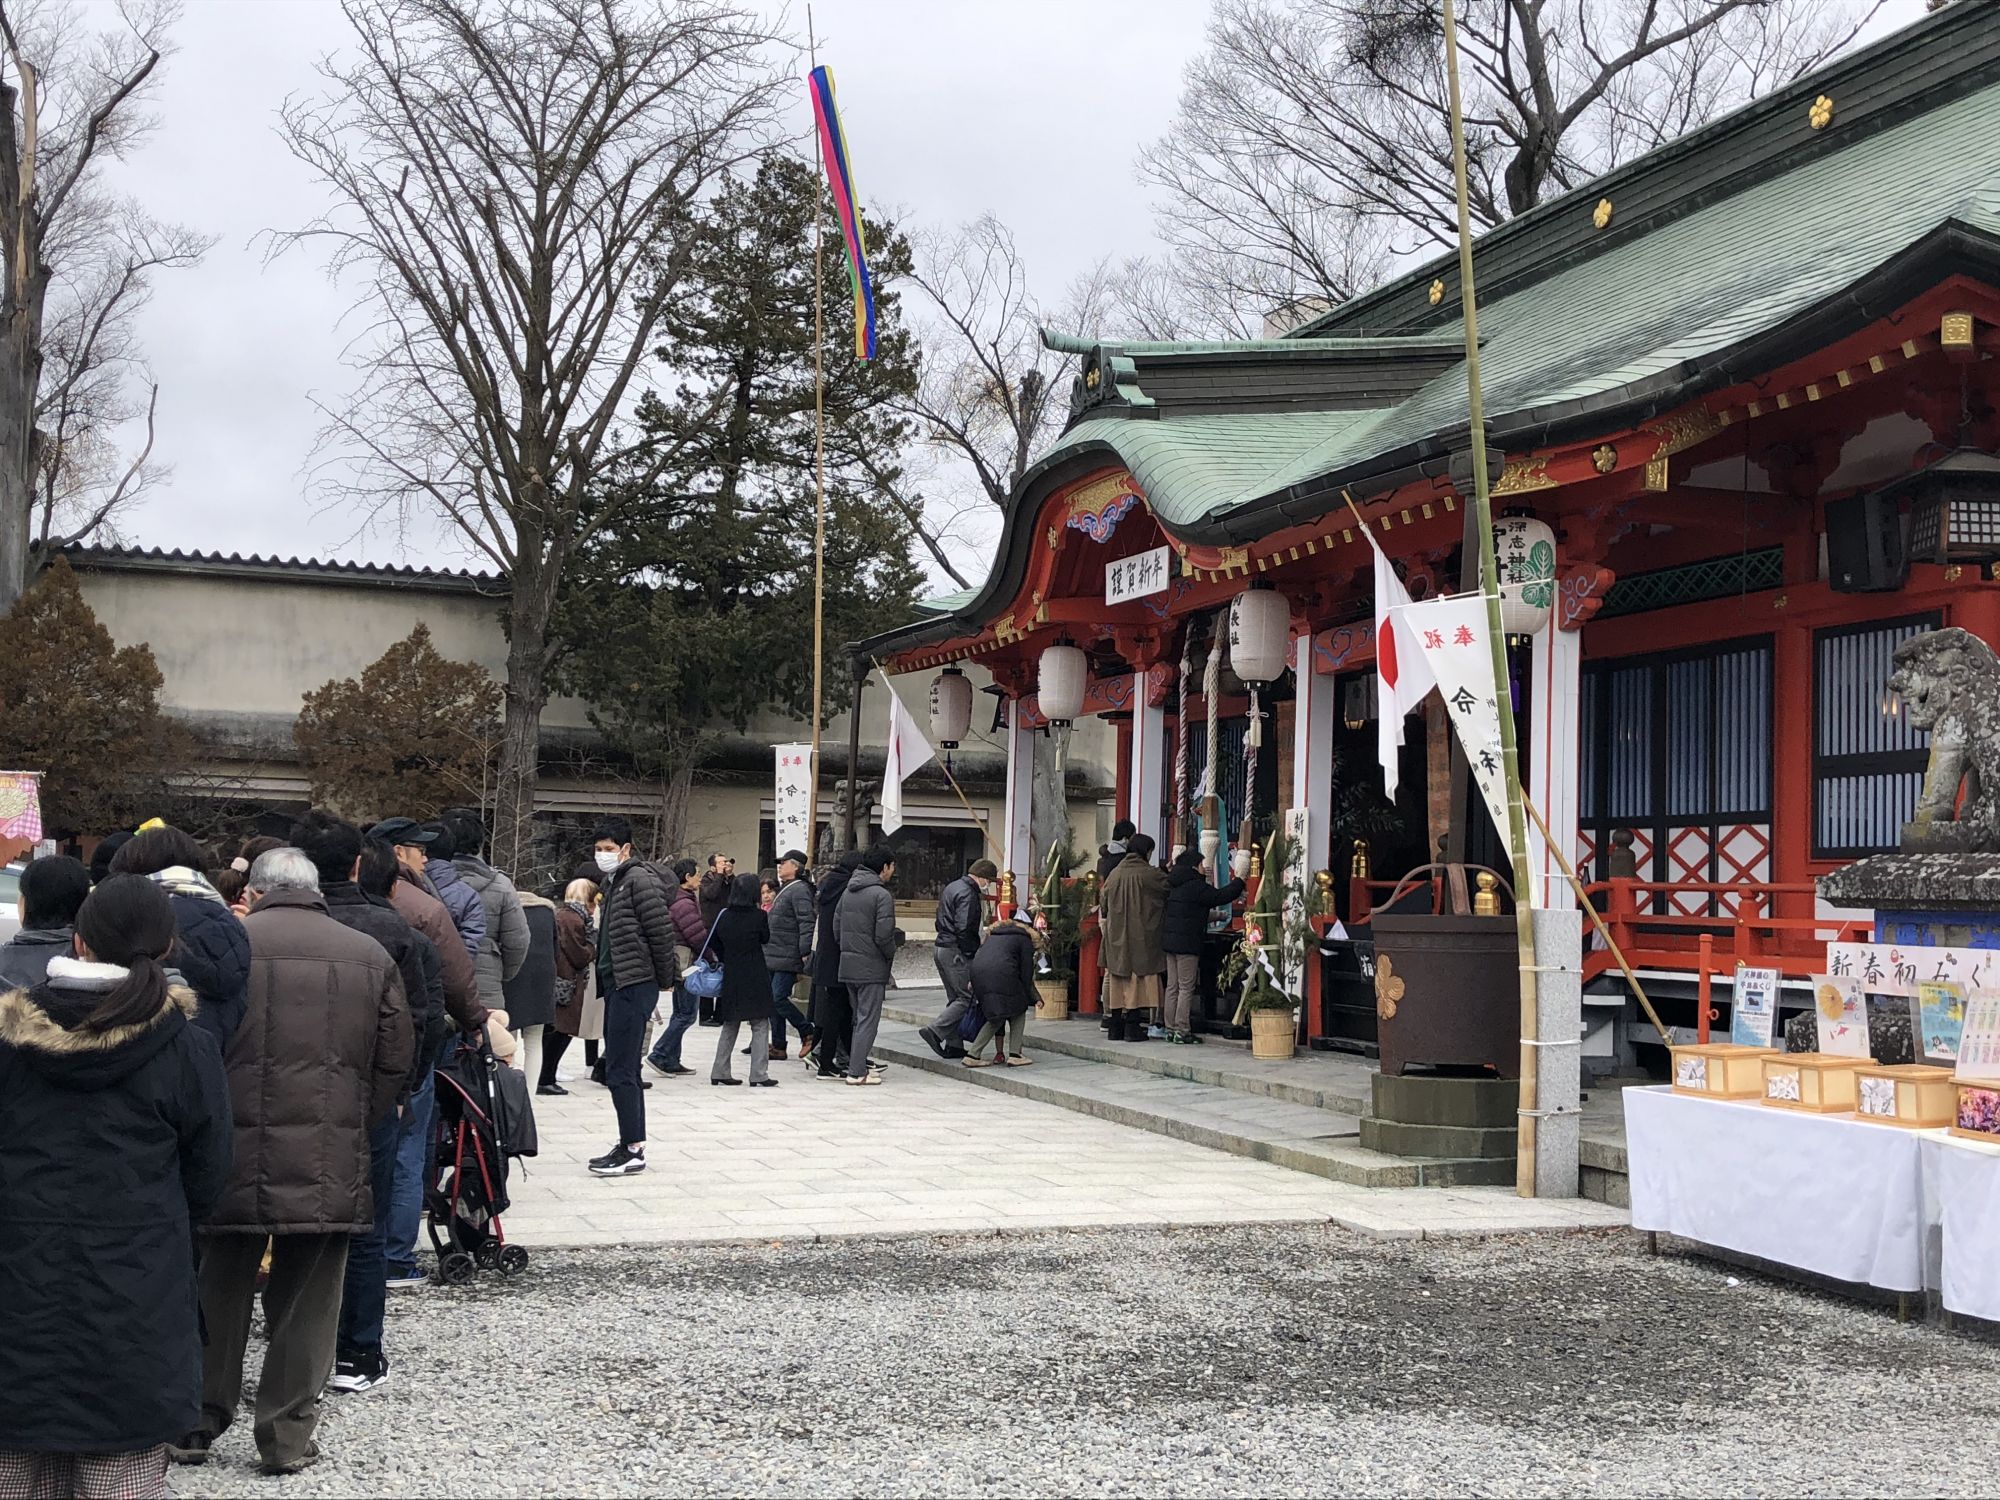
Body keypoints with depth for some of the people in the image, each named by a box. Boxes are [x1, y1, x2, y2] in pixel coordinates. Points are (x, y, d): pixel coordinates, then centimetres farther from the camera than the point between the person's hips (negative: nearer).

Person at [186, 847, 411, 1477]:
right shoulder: (370, 956, 5)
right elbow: (396, 1062, 6)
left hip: (232, 1156, -1)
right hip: (332, 1161, 1)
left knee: (219, 1291, 14)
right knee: (306, 1301, 10)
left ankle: (200, 1421, 24)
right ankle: (287, 1438, 14)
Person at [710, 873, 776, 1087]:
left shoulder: (724, 916, 0)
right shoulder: (759, 916, -12)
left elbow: (716, 944, 7)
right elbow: (766, 939, 4)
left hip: (730, 975, 5)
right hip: (755, 977, -5)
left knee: (730, 1026, 16)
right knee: (760, 1026, 1)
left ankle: (720, 1072, 17)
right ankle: (758, 1074, -3)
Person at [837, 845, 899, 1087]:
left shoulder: (848, 891, 10)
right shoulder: (882, 895, -15)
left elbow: (837, 924, 11)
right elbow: (883, 935, -19)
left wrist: (846, 948, 16)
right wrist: (891, 954, -1)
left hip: (847, 965, 8)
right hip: (872, 967, -8)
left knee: (859, 1016, 18)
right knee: (868, 1019, -2)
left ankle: (857, 1065, 21)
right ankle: (857, 1072, -2)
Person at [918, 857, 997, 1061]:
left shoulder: (951, 888, 18)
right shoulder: (968, 895, -14)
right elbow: (965, 930, -22)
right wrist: (974, 956, -14)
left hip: (940, 948, 10)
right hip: (956, 952, -10)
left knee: (955, 998, 13)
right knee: (967, 998, -7)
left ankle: (953, 1045, 12)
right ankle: (935, 1032, -15)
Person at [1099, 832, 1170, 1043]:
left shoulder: (1114, 874, 5)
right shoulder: (1150, 874, -11)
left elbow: (1104, 907, 11)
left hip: (1116, 939, 5)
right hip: (1141, 937, -5)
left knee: (1117, 979, 10)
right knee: (1138, 980, -1)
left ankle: (1116, 1028, 12)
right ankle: (1133, 1027, -4)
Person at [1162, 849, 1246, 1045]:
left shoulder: (1175, 885, 14)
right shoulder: (1195, 886, -13)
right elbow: (1220, 896, -10)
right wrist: (1239, 883, 3)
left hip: (1170, 939, 9)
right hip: (1187, 941, -9)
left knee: (1172, 986, 10)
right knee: (1186, 987, -4)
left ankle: (1170, 1028, 13)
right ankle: (1182, 1031, -5)